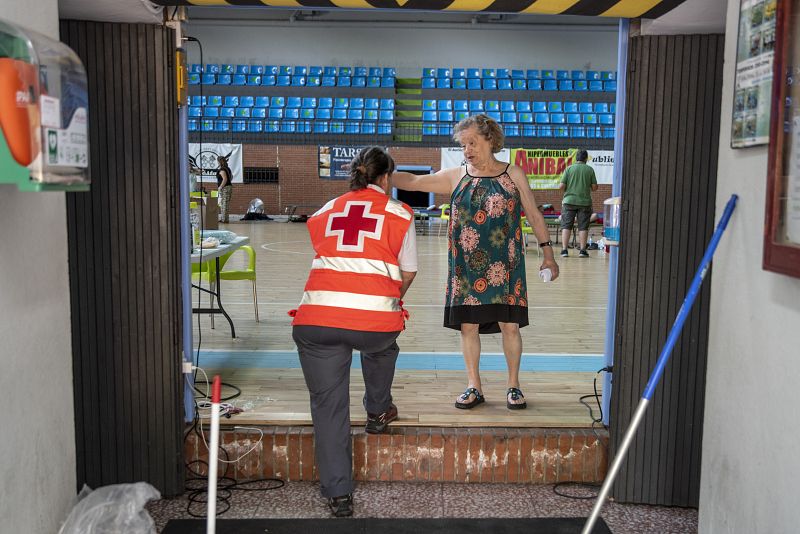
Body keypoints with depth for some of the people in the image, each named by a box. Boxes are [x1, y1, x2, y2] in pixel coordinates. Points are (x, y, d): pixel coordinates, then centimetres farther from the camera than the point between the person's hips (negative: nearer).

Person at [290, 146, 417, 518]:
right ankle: (377, 412, 51)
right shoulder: (398, 213, 13)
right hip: (375, 317, -1)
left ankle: (338, 494, 17)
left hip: (316, 319, 2)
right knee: (380, 347, 35)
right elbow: (408, 272, 17)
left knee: (328, 404, 13)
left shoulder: (325, 212, 21)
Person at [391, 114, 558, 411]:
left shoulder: (514, 175, 4)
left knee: (509, 325, 1)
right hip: (466, 268, 2)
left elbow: (534, 215, 8)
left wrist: (548, 253, 4)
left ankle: (513, 386, 19)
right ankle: (474, 387, 19)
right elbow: (412, 181, 0)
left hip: (504, 267, -1)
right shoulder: (455, 177, 6)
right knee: (468, 325, 4)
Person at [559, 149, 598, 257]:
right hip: (585, 201, 0)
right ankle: (582, 250, 6)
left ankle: (564, 249, 0)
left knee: (566, 226, 4)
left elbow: (561, 186, -5)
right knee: (583, 227, 6)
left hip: (569, 201, 0)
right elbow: (594, 187, 1)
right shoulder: (590, 169, 0)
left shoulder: (569, 169, -2)